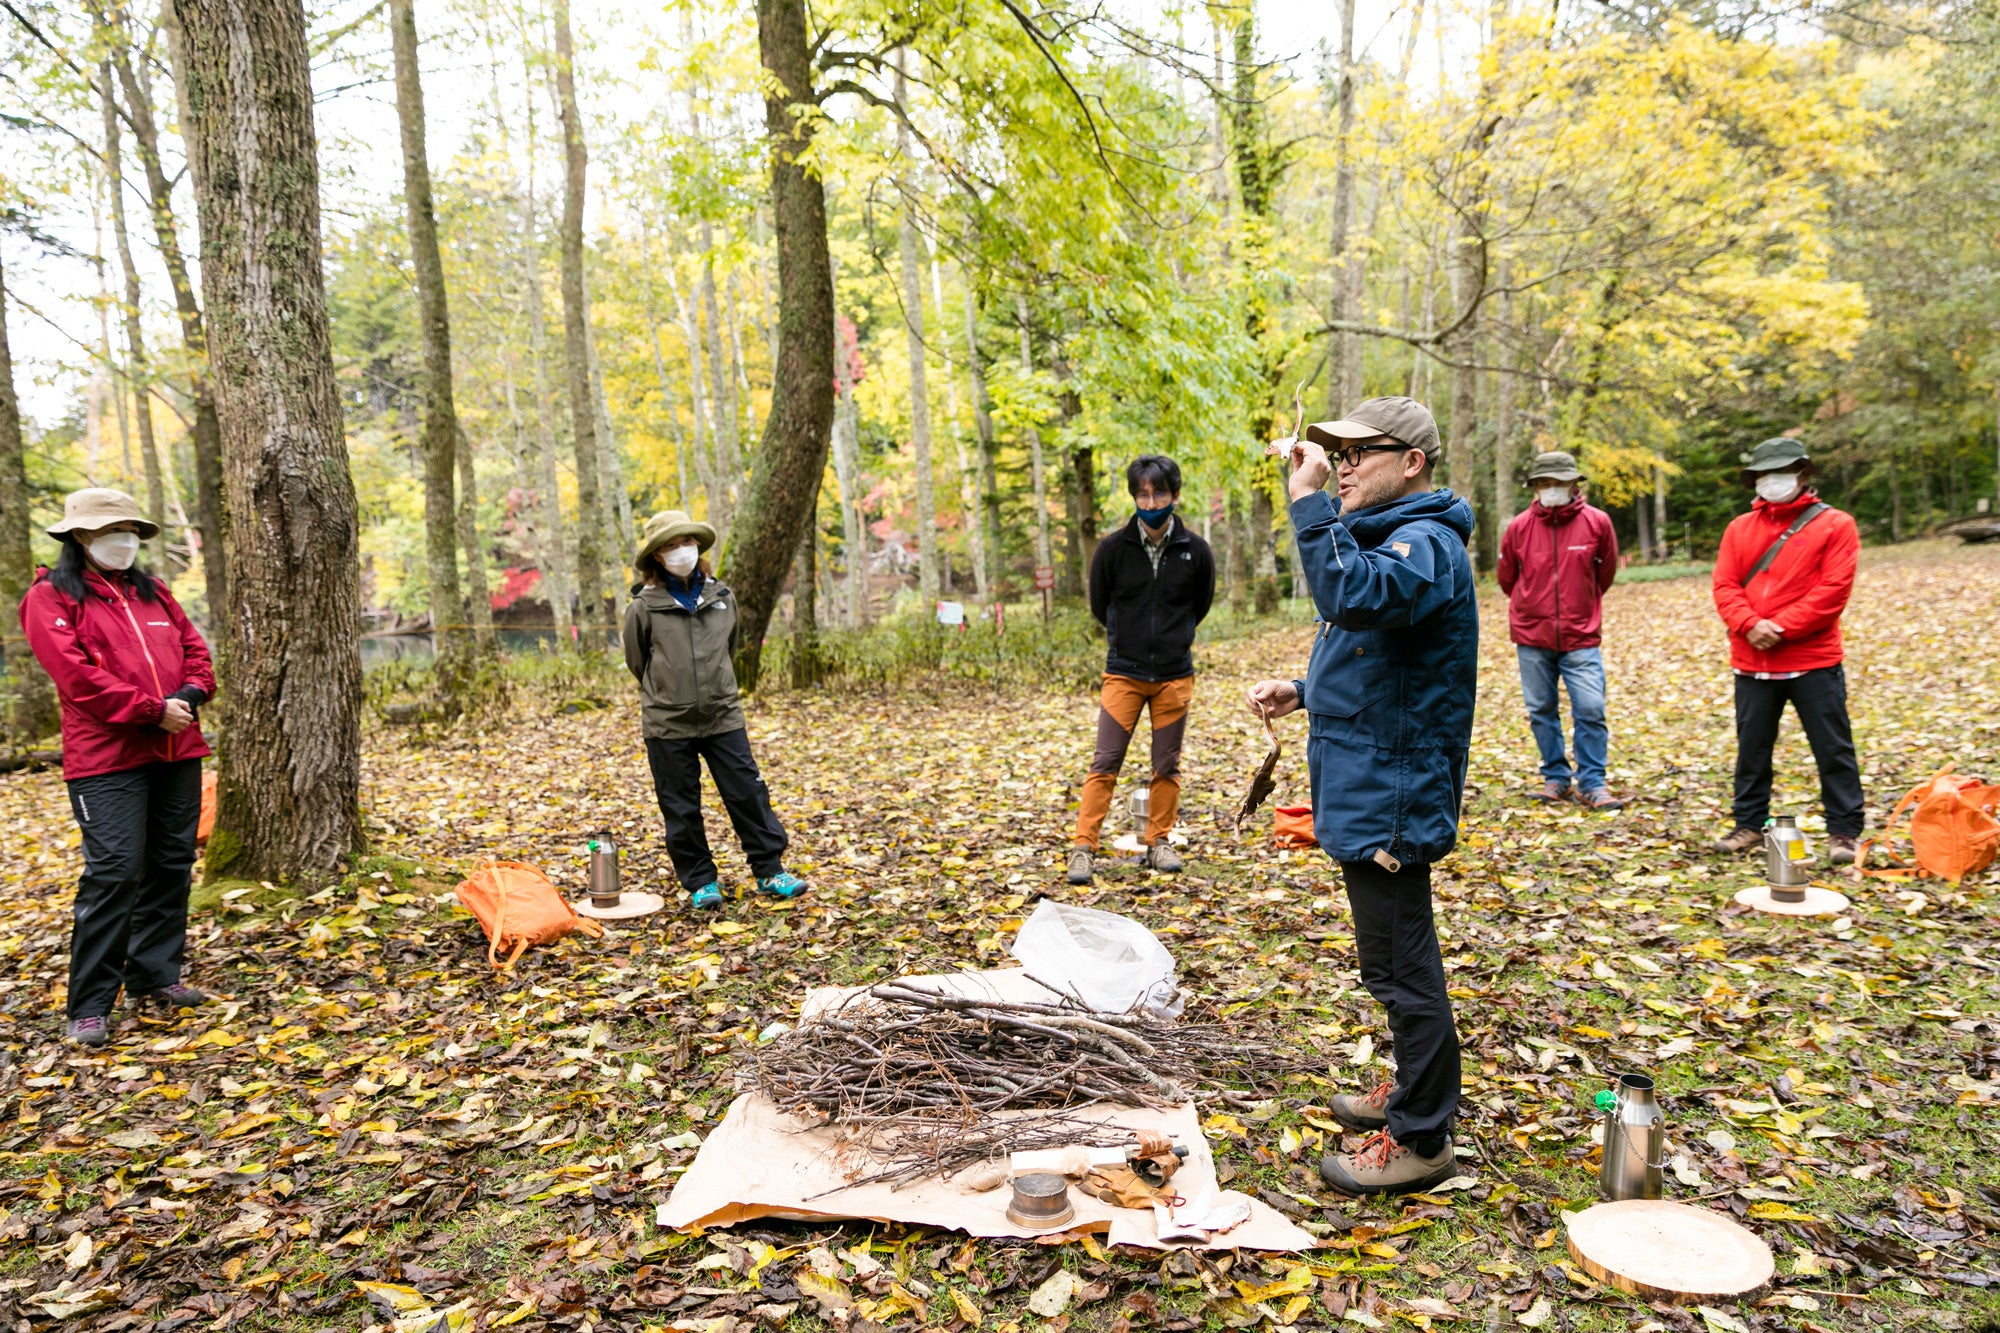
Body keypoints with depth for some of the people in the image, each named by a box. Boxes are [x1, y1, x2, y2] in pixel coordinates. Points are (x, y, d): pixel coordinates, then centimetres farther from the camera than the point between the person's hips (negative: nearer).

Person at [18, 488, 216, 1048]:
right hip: (107, 757, -6)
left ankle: (155, 976, 23)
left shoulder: (152, 592, 18)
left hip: (178, 751, 6)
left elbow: (194, 648, 14)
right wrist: (151, 711, -16)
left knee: (171, 865, 10)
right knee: (113, 872, -9)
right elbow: (77, 675, -12)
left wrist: (189, 697, -6)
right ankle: (89, 1007, 1)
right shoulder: (51, 597, -1)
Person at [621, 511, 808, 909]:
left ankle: (770, 871, 15)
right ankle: (700, 883, 20)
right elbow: (638, 663, 7)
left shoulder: (722, 596, 4)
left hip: (723, 716, 2)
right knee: (681, 809, 6)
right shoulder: (644, 607, -6)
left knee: (748, 793, 3)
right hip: (668, 724, -2)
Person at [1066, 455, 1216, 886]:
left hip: (1175, 676, 1)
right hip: (1123, 673, -1)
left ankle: (1159, 842, 23)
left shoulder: (1195, 551, -4)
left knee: (1167, 766, 9)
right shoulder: (1113, 549, -7)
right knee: (1105, 765, -2)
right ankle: (1083, 848, 3)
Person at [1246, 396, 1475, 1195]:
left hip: (1391, 796, -11)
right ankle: (1417, 1090, 37)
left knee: (1399, 965, 0)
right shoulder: (1389, 537, 17)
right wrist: (1304, 693, 11)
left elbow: (1355, 596, -41)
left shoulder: (1425, 543, -17)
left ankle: (1422, 1139, 13)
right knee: (1397, 958, 21)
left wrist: (1310, 503, -34)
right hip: (1367, 791, 11)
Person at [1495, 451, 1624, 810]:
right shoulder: (1519, 526, -3)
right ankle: (1555, 778, 20)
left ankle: (1591, 783, 6)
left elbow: (1605, 573, 11)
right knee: (1541, 711, 8)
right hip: (1531, 637, 1)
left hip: (1581, 636, -1)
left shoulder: (1597, 522, -4)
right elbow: (1506, 577, 12)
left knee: (1591, 710, -5)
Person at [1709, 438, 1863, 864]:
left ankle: (1844, 830, 12)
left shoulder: (1834, 525, 0)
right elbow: (1725, 586, 2)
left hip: (1814, 661, -3)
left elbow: (1833, 590, -10)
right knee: (1752, 748, 11)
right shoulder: (1739, 528, 11)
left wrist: (1782, 629, -17)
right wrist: (1750, 625, -16)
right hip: (1752, 663, 4)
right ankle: (1749, 824, 22)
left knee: (1833, 749, 2)